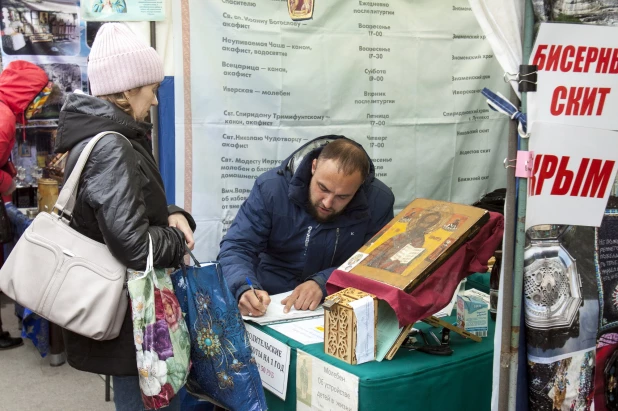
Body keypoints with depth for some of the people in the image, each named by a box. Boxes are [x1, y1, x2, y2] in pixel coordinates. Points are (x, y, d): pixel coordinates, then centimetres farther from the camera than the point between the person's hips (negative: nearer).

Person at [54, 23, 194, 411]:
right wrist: (178, 240, -9)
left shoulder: (97, 134, 8)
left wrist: (171, 216, -2)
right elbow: (132, 245, -28)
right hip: (128, 309, -10)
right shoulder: (111, 147, -23)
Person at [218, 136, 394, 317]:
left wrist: (322, 283, -26)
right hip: (271, 303, 0)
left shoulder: (379, 201, -13)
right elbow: (236, 247, -13)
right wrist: (244, 288, -33)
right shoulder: (271, 187, -14)